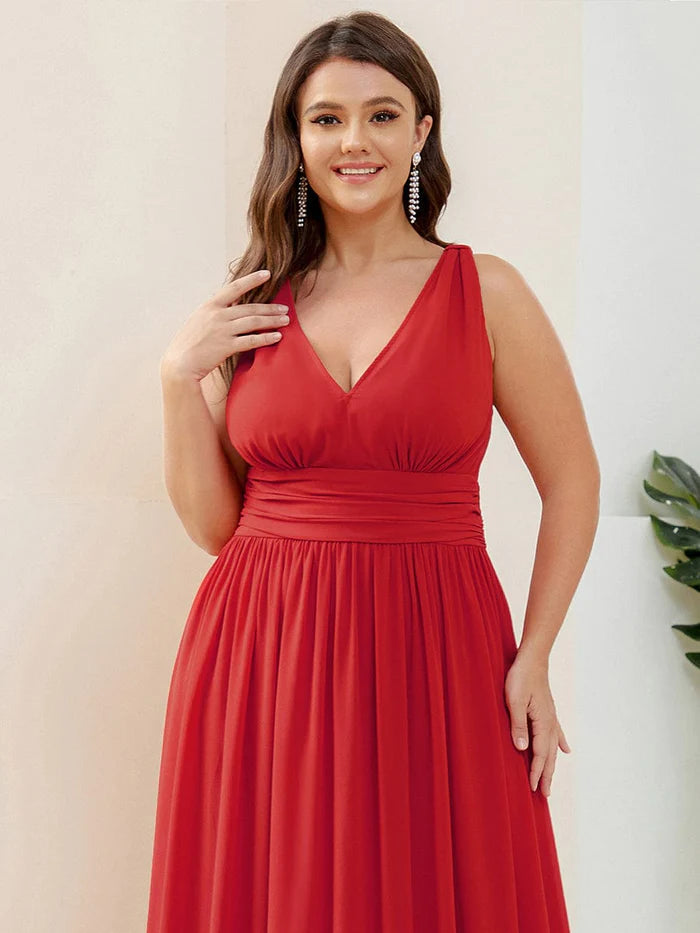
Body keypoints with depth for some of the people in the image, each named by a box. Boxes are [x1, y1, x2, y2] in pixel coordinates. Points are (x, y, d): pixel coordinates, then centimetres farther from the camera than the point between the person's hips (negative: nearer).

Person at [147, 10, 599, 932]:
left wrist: (534, 656, -3)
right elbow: (213, 523, 6)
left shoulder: (484, 291, 0)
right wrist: (180, 377, -5)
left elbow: (572, 482, 4)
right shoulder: (248, 308, 6)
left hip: (434, 656, -1)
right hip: (261, 662, 2)